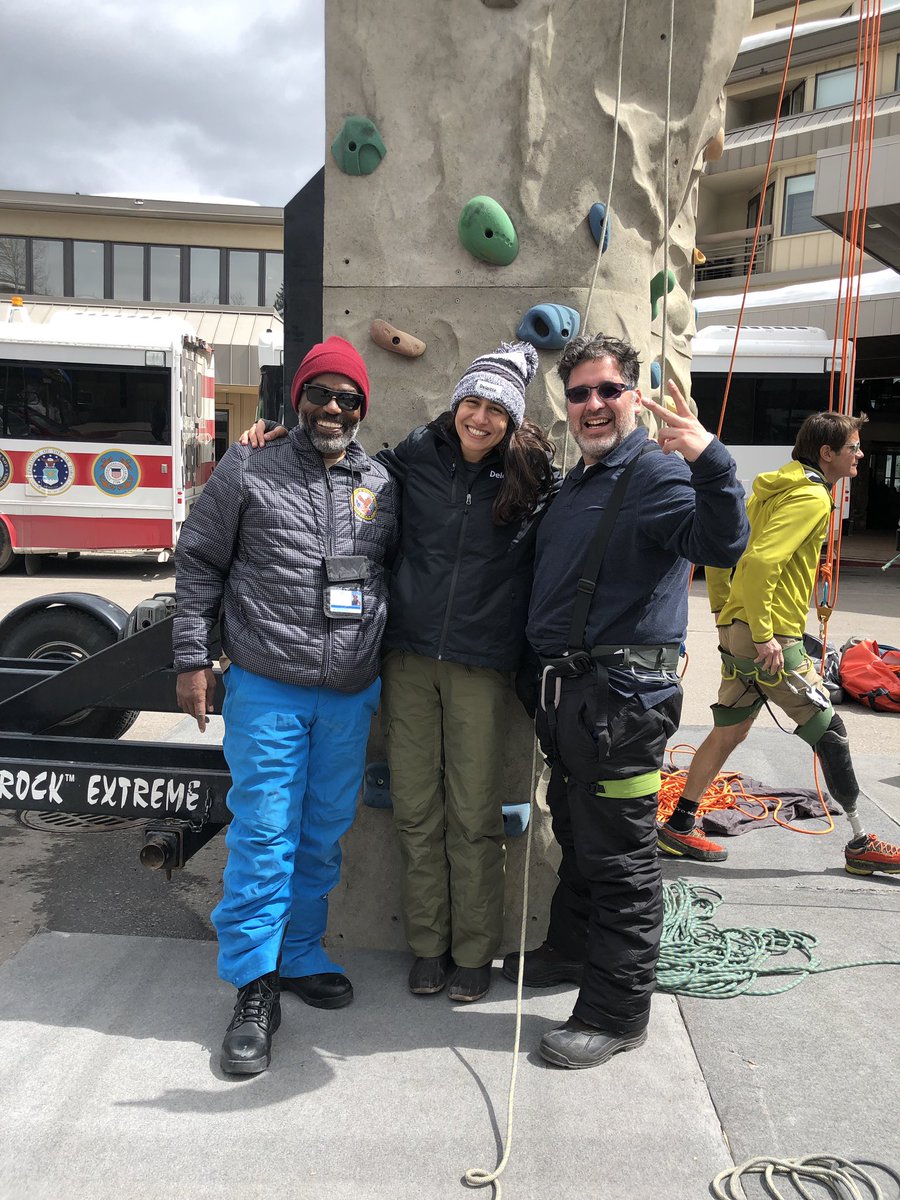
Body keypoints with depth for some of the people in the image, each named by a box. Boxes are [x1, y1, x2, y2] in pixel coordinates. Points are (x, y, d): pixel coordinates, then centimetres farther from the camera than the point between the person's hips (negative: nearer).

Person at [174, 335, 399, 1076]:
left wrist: (391, 662, 15)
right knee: (264, 833, -2)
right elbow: (199, 562, 3)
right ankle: (255, 988, 11)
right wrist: (193, 658, -1)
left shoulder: (383, 486, 8)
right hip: (266, 688, -3)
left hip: (351, 695, 4)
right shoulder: (249, 472, 0)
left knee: (324, 836, 13)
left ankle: (300, 955, 31)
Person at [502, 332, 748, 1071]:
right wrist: (548, 677, 19)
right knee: (576, 832, 22)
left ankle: (619, 1010, 14)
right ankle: (572, 950, 41)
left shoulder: (656, 471, -11)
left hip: (623, 692, -9)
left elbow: (721, 545, -29)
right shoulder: (579, 483, 17)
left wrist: (709, 461, -43)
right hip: (569, 687, 9)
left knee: (618, 851, 0)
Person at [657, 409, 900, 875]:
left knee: (729, 731, 15)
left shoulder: (774, 488, 16)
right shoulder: (812, 496, -13)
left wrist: (723, 612, 18)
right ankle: (860, 844, 12)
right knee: (829, 731, 1)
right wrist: (763, 635, -23)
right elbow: (761, 562, -26)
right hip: (771, 636, -9)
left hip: (740, 630, 9)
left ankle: (679, 828, 20)